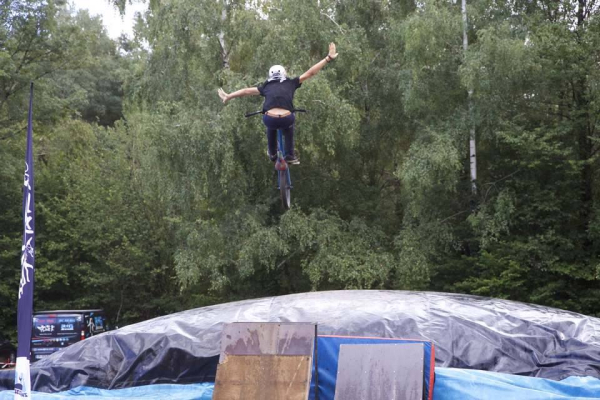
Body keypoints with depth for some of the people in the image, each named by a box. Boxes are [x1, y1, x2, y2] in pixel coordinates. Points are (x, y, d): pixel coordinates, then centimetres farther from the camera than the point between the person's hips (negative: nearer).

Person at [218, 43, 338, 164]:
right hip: (286, 119, -1)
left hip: (270, 120, 1)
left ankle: (272, 154, 47)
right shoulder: (291, 83, 19)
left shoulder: (266, 87, 22)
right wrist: (328, 58, 23)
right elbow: (310, 73, 19)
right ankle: (290, 155, 35)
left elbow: (246, 91, 29)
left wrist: (228, 96, 41)